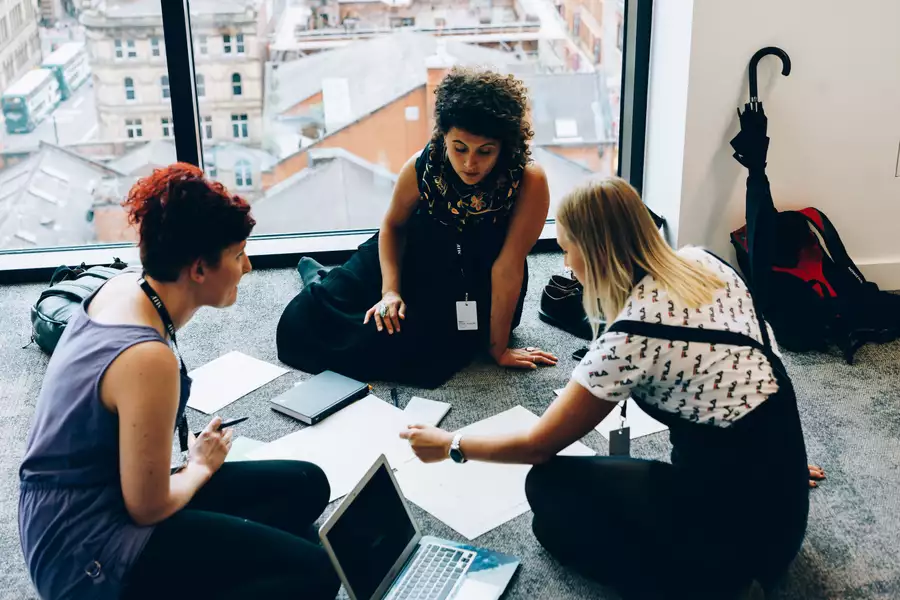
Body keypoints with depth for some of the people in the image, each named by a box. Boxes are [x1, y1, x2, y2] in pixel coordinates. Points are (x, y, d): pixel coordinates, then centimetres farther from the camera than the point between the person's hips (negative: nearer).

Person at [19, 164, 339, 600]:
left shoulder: (123, 285, -3)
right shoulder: (148, 358, -30)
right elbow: (148, 509, -20)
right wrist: (202, 466, -2)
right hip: (86, 555, -10)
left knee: (307, 485, 7)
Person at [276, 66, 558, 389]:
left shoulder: (530, 183, -32)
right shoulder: (422, 167, -22)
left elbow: (507, 267, -27)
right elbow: (393, 225, -2)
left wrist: (498, 347, -19)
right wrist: (390, 290, -13)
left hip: (475, 296, -2)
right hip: (414, 260, 3)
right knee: (303, 319, -1)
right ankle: (321, 281, 36)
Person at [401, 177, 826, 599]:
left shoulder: (631, 338, -21)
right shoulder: (703, 262, 0)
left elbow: (539, 446, -10)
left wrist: (450, 445, 7)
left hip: (736, 524, -8)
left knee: (548, 488, 2)